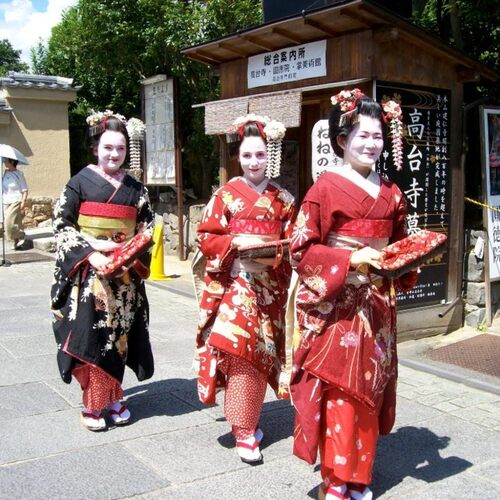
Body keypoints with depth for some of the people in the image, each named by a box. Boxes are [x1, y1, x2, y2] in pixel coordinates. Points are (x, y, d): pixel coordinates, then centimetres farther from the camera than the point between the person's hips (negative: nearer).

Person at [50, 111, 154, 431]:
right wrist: (90, 251, -17)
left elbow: (146, 228, 10)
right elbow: (62, 225, -4)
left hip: (125, 273, 3)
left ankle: (113, 397, 22)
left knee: (118, 333, 7)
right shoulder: (80, 182, -2)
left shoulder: (135, 188, 7)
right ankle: (92, 404, 11)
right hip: (87, 271, -3)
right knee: (89, 335, -3)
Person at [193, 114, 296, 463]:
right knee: (238, 347, -10)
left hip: (269, 285, 3)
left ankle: (250, 420, 26)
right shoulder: (227, 194, 1)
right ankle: (244, 430, 1)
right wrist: (239, 242, -16)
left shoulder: (284, 200, 7)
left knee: (261, 351, 8)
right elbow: (206, 237, -1)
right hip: (234, 282, -3)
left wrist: (272, 250, -11)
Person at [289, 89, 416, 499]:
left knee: (370, 386, 11)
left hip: (377, 303, 6)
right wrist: (350, 259, -20)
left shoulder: (391, 192, 11)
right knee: (338, 386, -2)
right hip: (336, 303, -6)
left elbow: (400, 243, 20)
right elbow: (302, 248, -11)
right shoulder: (326, 187, -7)